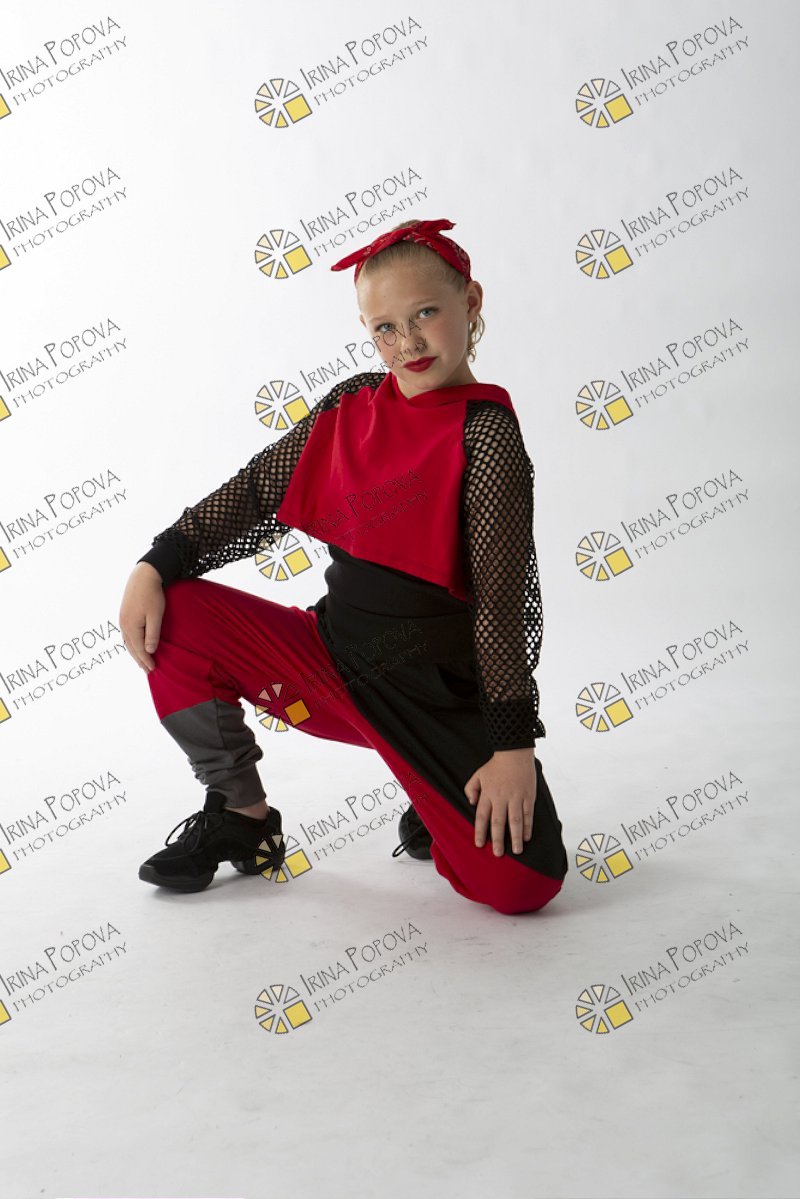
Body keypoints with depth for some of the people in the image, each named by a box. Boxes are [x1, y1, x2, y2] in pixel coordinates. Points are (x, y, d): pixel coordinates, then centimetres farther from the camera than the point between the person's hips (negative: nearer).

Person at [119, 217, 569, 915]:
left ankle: (442, 815, 20)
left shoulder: (485, 430, -13)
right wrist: (157, 565, -9)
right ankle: (242, 821, 6)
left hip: (438, 694, -5)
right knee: (173, 617, -10)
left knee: (523, 885, -16)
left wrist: (513, 743, -19)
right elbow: (258, 491, 4)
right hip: (331, 658, 5)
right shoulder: (353, 402, 4)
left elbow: (501, 598, -17)